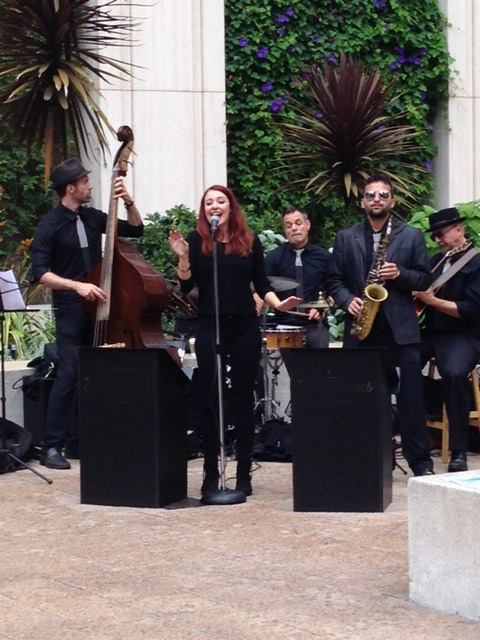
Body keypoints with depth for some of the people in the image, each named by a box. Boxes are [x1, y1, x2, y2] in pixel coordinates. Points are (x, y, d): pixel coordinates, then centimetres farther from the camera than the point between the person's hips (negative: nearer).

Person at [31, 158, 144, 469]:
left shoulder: (92, 217, 9)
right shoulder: (50, 225, -7)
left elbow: (135, 230, 16)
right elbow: (40, 272, -14)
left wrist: (128, 203, -1)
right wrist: (77, 285, -25)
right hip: (70, 310, -6)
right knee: (70, 373, -14)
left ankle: (77, 440, 15)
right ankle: (52, 446, -10)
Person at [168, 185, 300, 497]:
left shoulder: (249, 241, 6)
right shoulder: (196, 240, 1)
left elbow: (262, 282, 10)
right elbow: (186, 286, -3)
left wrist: (278, 303, -7)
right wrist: (183, 257, -18)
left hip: (245, 327, 1)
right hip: (209, 327, -1)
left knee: (243, 398, 6)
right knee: (208, 398, -2)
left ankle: (244, 472, 11)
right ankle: (211, 473, 7)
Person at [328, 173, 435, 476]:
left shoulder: (412, 236, 7)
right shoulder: (345, 238, 11)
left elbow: (425, 279, 6)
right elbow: (335, 280, 10)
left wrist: (399, 274, -12)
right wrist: (348, 301, -9)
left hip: (401, 328, -1)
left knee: (411, 395, -3)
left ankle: (421, 461, 2)